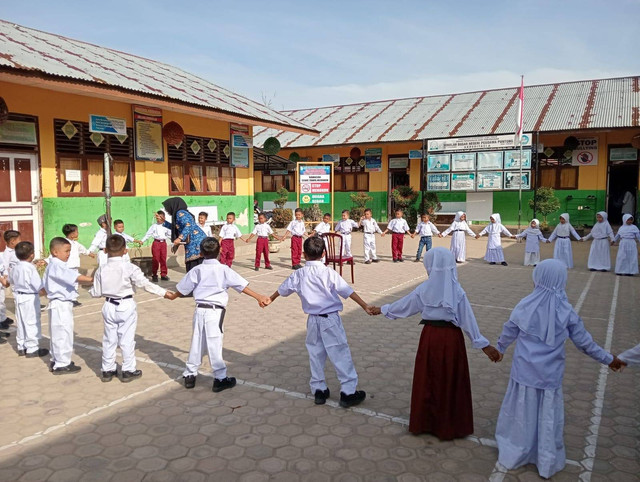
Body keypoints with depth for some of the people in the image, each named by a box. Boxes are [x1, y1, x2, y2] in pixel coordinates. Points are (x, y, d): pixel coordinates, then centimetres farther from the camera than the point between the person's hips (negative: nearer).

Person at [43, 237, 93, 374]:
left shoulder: (53, 265, 15)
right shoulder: (57, 266, -18)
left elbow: (44, 283, 24)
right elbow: (74, 277, -31)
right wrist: (91, 279, -38)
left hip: (60, 304, 11)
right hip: (61, 305, -11)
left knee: (57, 334, 19)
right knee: (63, 334, -4)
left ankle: (56, 360, 30)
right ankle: (62, 365, 4)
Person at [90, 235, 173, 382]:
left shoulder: (101, 270, -4)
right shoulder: (130, 268, -15)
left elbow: (96, 293, 0)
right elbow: (146, 284, -15)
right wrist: (164, 292, -9)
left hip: (109, 307, 4)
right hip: (126, 307, -3)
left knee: (109, 339, 14)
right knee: (127, 340, 6)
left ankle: (107, 370, 25)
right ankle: (128, 371, 14)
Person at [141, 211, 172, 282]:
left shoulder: (166, 226, 9)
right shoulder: (154, 226, 3)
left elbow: (170, 235, 15)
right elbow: (148, 234, 3)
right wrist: (142, 240, -2)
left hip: (163, 243, 2)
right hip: (156, 242, -2)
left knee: (163, 259, 6)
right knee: (155, 259, -2)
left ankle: (163, 274, 14)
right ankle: (154, 275, 5)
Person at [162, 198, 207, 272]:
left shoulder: (180, 213, -8)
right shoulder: (177, 214, 22)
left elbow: (188, 225, -23)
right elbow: (175, 227, 40)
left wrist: (180, 238, -29)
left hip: (196, 242, -10)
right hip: (192, 244, 10)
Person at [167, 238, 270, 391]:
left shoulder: (197, 270, 5)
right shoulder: (223, 269, -5)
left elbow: (182, 289, 16)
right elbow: (242, 285, -10)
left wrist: (172, 296, 36)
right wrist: (259, 297, -9)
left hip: (200, 310, 4)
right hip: (215, 311, -4)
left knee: (197, 343, 15)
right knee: (214, 344, 1)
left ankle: (190, 375, 27)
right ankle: (220, 379, 9)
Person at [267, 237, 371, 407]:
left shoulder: (299, 275, 1)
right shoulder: (328, 273, -14)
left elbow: (282, 289, 18)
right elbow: (348, 292, -17)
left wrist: (270, 299, 36)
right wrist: (365, 306, -15)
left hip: (313, 320, 4)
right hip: (330, 319, -4)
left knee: (315, 355, 16)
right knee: (340, 354, 2)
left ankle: (319, 390, 24)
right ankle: (348, 392, 6)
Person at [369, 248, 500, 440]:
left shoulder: (424, 289, -6)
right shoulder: (457, 291, -10)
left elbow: (404, 304, 7)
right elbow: (468, 320, -9)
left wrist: (383, 309, 23)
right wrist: (483, 345, -3)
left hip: (430, 337, 1)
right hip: (452, 338, -1)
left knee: (427, 380, 14)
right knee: (451, 382, 11)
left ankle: (423, 422, 27)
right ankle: (450, 426, 21)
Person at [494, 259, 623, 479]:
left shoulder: (525, 306, -12)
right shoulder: (566, 311, -12)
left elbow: (508, 334, 0)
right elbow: (584, 342, -3)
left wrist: (499, 349, 21)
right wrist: (608, 359, 14)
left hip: (525, 371, 0)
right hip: (550, 374, 0)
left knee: (522, 413, 16)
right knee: (548, 417, 15)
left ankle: (513, 453, 33)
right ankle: (548, 463, 30)